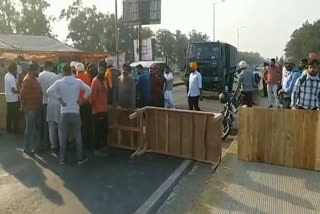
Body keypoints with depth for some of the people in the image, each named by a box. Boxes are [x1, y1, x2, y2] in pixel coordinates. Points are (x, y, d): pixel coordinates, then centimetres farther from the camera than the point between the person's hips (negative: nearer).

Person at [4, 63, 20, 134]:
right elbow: (13, 90, -22)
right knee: (15, 115, 1)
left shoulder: (6, 75, 8)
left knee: (9, 114, 14)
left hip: (8, 98, 9)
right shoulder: (12, 77, -20)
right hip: (13, 99, -9)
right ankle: (15, 129, 8)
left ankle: (9, 129, 22)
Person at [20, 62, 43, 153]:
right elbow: (22, 95, -19)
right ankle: (27, 148, 11)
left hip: (36, 108, 9)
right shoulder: (27, 80, -16)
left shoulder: (34, 79, 13)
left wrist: (39, 104, 15)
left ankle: (36, 146, 28)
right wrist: (24, 107, -11)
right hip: (30, 108, -9)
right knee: (30, 128, 0)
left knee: (37, 127, 16)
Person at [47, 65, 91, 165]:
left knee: (63, 137, 9)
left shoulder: (59, 82, -4)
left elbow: (49, 91, -11)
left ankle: (62, 159, 15)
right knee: (78, 136, 10)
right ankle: (80, 158, 15)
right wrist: (82, 99, 6)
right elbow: (89, 90, 2)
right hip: (75, 112, 1)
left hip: (64, 113, -1)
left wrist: (59, 98, -2)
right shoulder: (78, 81, -1)